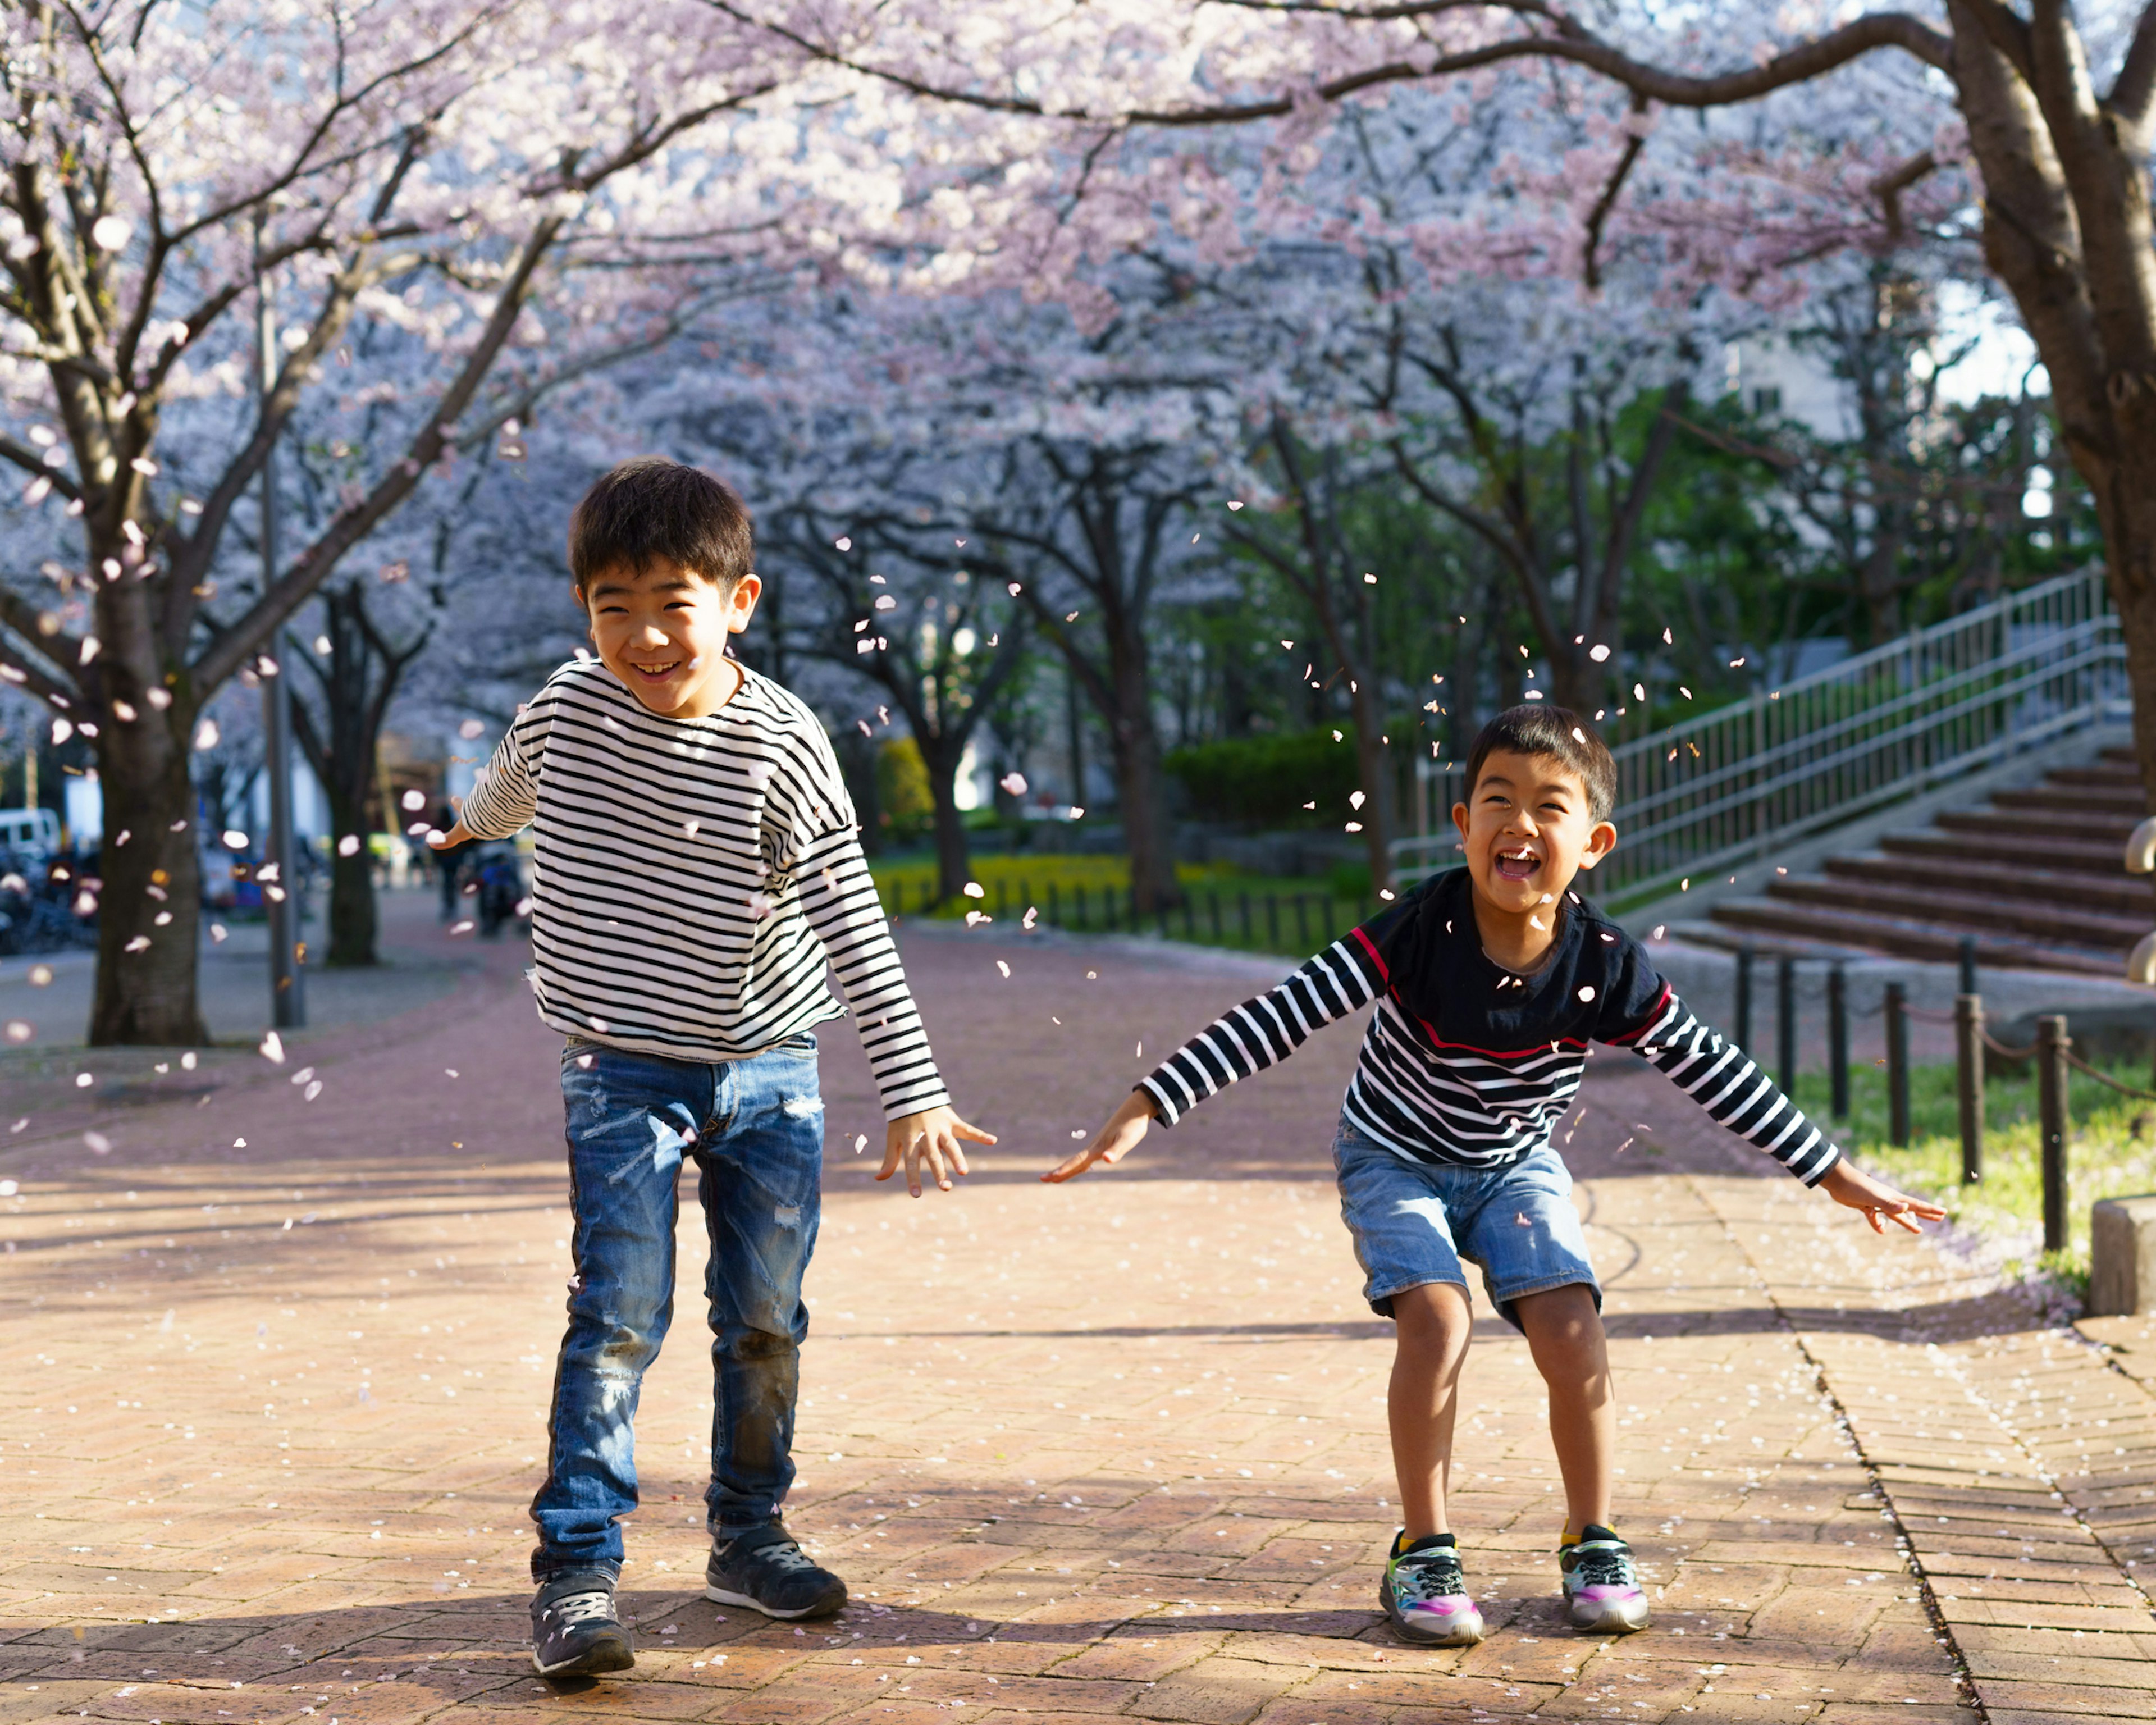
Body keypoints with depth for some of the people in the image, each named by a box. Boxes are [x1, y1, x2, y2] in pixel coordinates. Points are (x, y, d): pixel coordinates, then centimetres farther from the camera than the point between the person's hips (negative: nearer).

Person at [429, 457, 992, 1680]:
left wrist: (915, 1096, -17)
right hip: (625, 1072, 0)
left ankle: (750, 1538, 28)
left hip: (769, 1072, 1)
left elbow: (856, 931, -14)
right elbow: (517, 781, 17)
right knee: (619, 1317, -11)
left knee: (765, 1322, 10)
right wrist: (473, 827, 39)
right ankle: (577, 1572, -8)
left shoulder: (784, 748, -15)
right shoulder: (570, 706, -10)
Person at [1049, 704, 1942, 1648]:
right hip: (1395, 1157, -2)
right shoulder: (1421, 930, -29)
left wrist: (1835, 1173, -7)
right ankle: (1423, 1552, -8)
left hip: (1515, 1164, 2)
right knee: (1437, 1319, -24)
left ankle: (1592, 1543, 4)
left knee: (1571, 1328, -16)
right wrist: (1147, 1106, -35)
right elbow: (1285, 1015, -29)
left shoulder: (1606, 966, -21)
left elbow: (1713, 1072, -10)